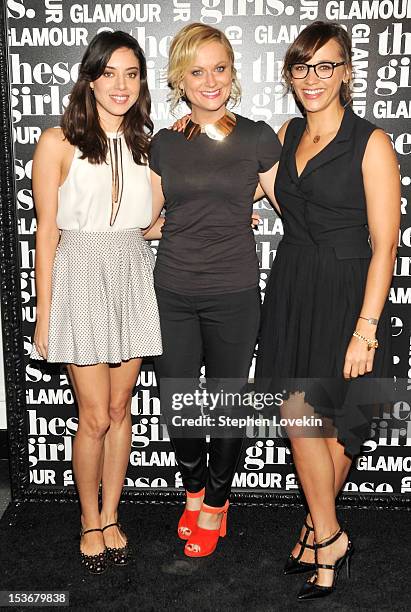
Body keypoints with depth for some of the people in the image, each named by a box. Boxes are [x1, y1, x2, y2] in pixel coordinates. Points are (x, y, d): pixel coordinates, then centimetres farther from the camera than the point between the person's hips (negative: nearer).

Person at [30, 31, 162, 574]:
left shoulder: (143, 143, 9)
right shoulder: (58, 143, -6)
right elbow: (47, 233, -6)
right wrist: (44, 316, -6)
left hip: (133, 276, 4)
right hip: (82, 279, -4)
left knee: (120, 410, 11)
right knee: (95, 417, 0)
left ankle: (111, 517, 29)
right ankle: (90, 522, 24)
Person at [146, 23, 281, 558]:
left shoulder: (257, 138, -1)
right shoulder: (164, 143, 6)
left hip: (234, 295, -2)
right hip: (172, 292, 2)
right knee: (175, 403, 10)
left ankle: (216, 501, 35)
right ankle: (194, 488, 39)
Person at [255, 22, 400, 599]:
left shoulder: (371, 143, -10)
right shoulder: (287, 135, 8)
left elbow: (384, 245, -12)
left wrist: (365, 328, -17)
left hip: (344, 293, -5)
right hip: (291, 288, 5)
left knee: (328, 420, 0)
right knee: (299, 414, 7)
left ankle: (321, 530, 24)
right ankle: (327, 535, 27)